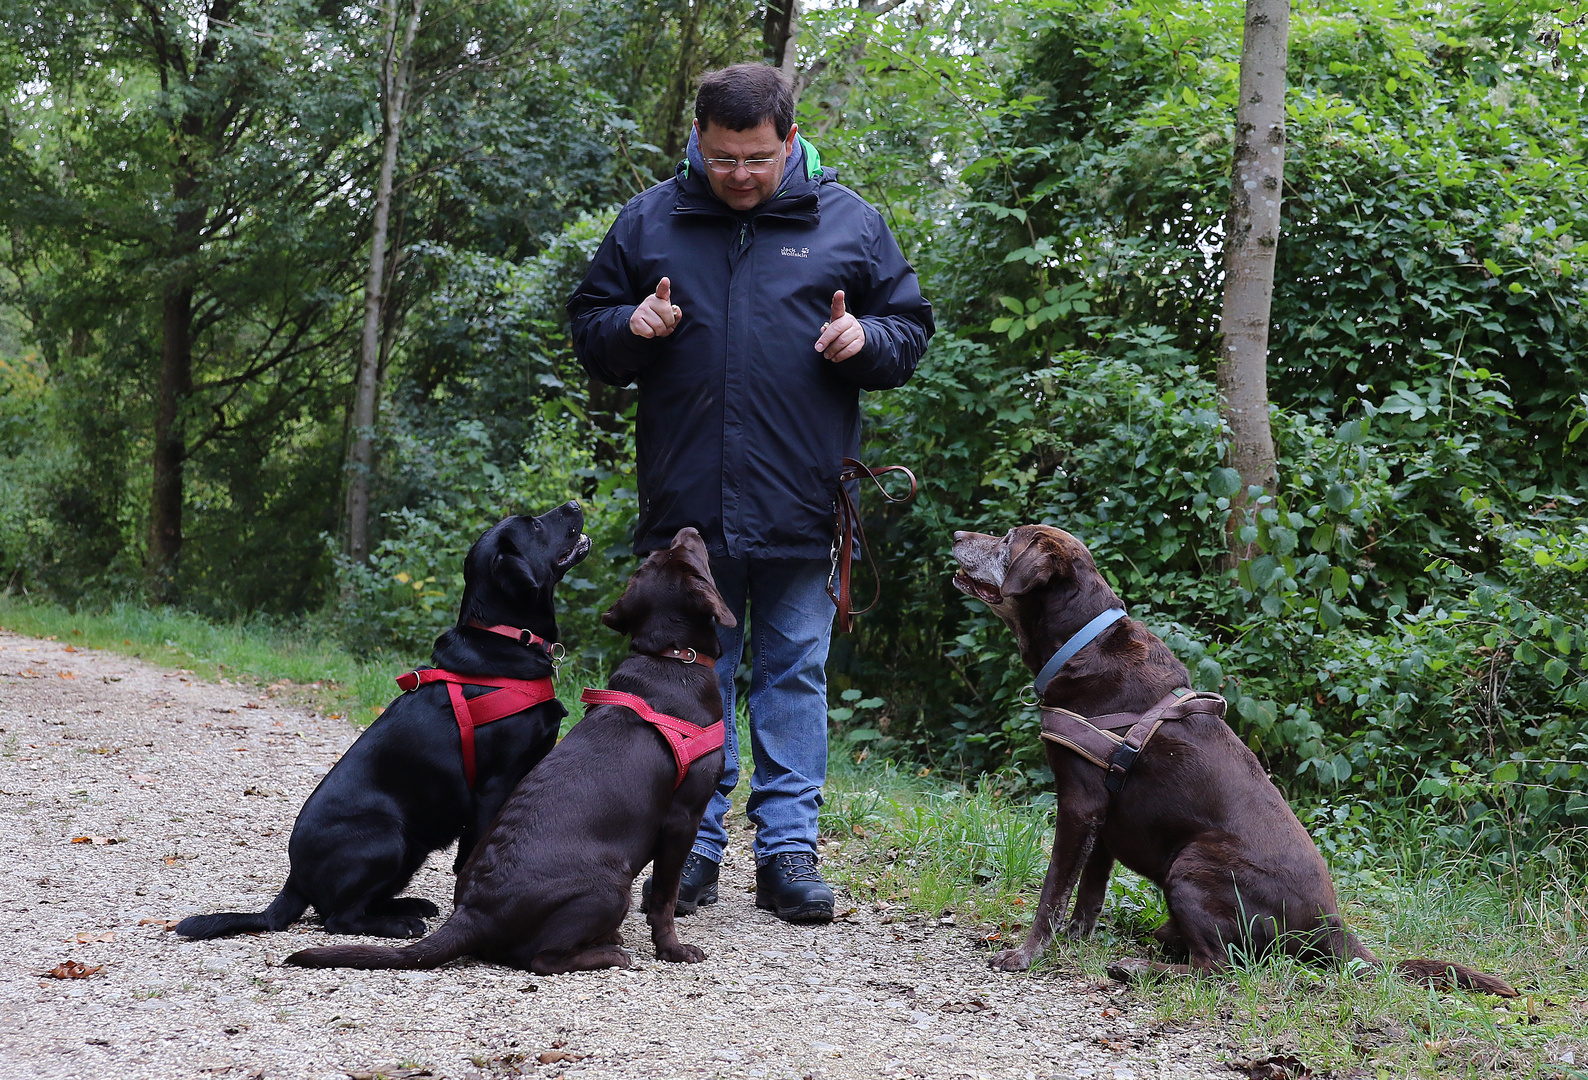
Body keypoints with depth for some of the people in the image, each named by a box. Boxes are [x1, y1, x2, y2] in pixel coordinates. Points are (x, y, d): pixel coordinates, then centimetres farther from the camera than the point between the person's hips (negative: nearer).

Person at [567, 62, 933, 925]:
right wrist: (630, 327, -7)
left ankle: (788, 849, 9)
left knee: (795, 672, 3)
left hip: (799, 500, -1)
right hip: (685, 500, 1)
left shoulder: (847, 222, 6)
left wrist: (865, 339, -9)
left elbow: (910, 329, 12)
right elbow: (588, 330, 15)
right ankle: (693, 847, 15)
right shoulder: (649, 222, 7)